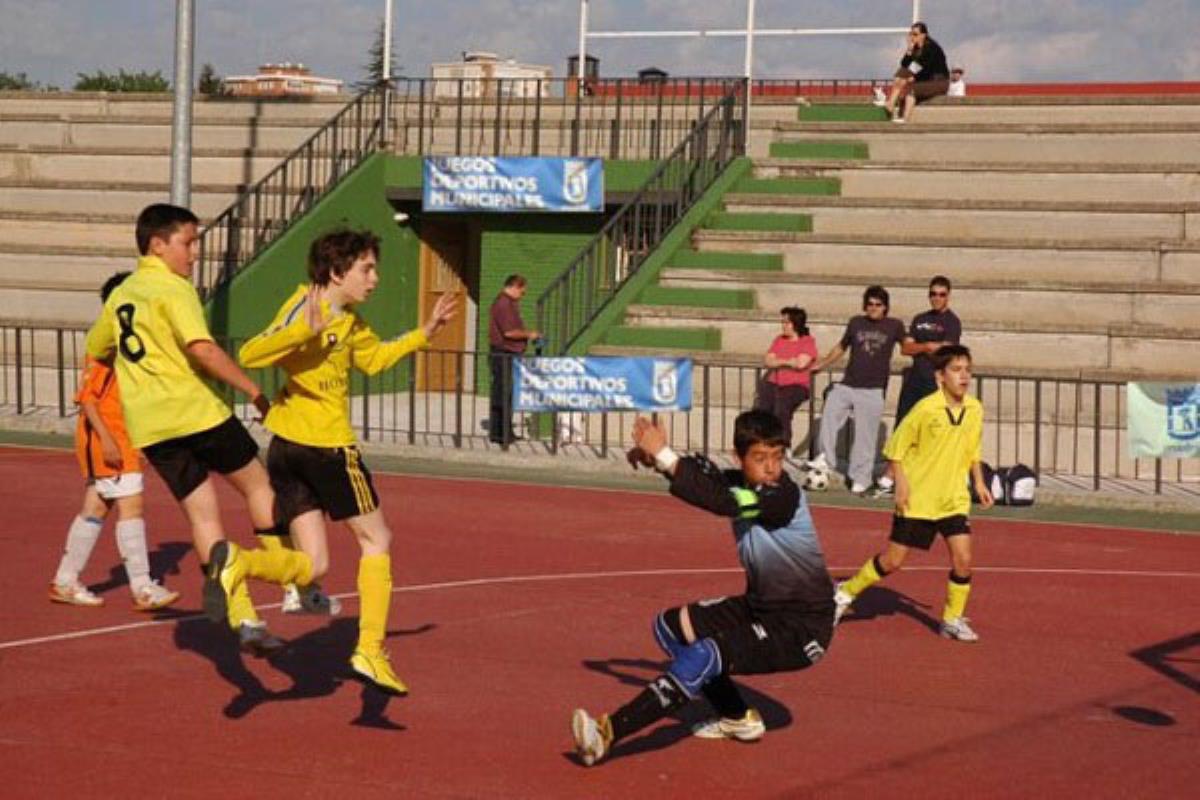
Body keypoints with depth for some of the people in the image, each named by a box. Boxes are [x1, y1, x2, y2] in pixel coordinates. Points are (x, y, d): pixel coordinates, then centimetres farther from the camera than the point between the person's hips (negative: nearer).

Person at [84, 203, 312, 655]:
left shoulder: (119, 296, 18)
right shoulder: (173, 288, -7)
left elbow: (95, 352, 32)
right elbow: (202, 348, -21)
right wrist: (253, 391, -18)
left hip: (147, 427, 7)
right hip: (194, 410, -7)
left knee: (202, 514, 4)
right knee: (256, 483, 10)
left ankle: (244, 620, -4)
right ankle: (295, 574, -1)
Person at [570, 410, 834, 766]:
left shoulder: (784, 495, -27)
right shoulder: (739, 482, -2)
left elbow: (723, 502, -40)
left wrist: (664, 456, -41)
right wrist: (654, 456, -26)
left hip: (800, 631, -9)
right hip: (761, 607, 9)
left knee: (704, 656, -29)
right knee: (670, 626, 15)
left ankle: (608, 733, -32)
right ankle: (738, 719, 20)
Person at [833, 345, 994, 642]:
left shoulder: (975, 409, -2)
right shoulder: (926, 409, -16)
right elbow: (896, 446, -7)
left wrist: (979, 482, 8)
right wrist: (901, 481, -15)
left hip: (954, 500, 4)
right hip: (916, 501, -4)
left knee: (962, 559, -8)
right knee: (892, 561, 2)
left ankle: (953, 620, 10)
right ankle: (846, 591, 24)